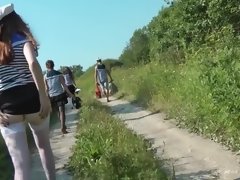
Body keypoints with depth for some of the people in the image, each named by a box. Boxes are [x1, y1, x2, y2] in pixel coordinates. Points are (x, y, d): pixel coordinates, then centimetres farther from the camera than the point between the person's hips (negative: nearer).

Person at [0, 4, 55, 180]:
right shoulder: (22, 40, 2)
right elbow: (33, 63, -18)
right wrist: (44, 97, -20)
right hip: (32, 100, -1)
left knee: (21, 165, 0)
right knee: (44, 145, 26)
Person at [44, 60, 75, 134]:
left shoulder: (45, 76, -2)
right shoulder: (59, 74, -1)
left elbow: (46, 89, -3)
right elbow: (64, 85, -3)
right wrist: (70, 94, 2)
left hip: (52, 96, 2)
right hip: (60, 94, -2)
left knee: (58, 111, 17)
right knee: (62, 110, -3)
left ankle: (63, 126, 26)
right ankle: (62, 127, -16)